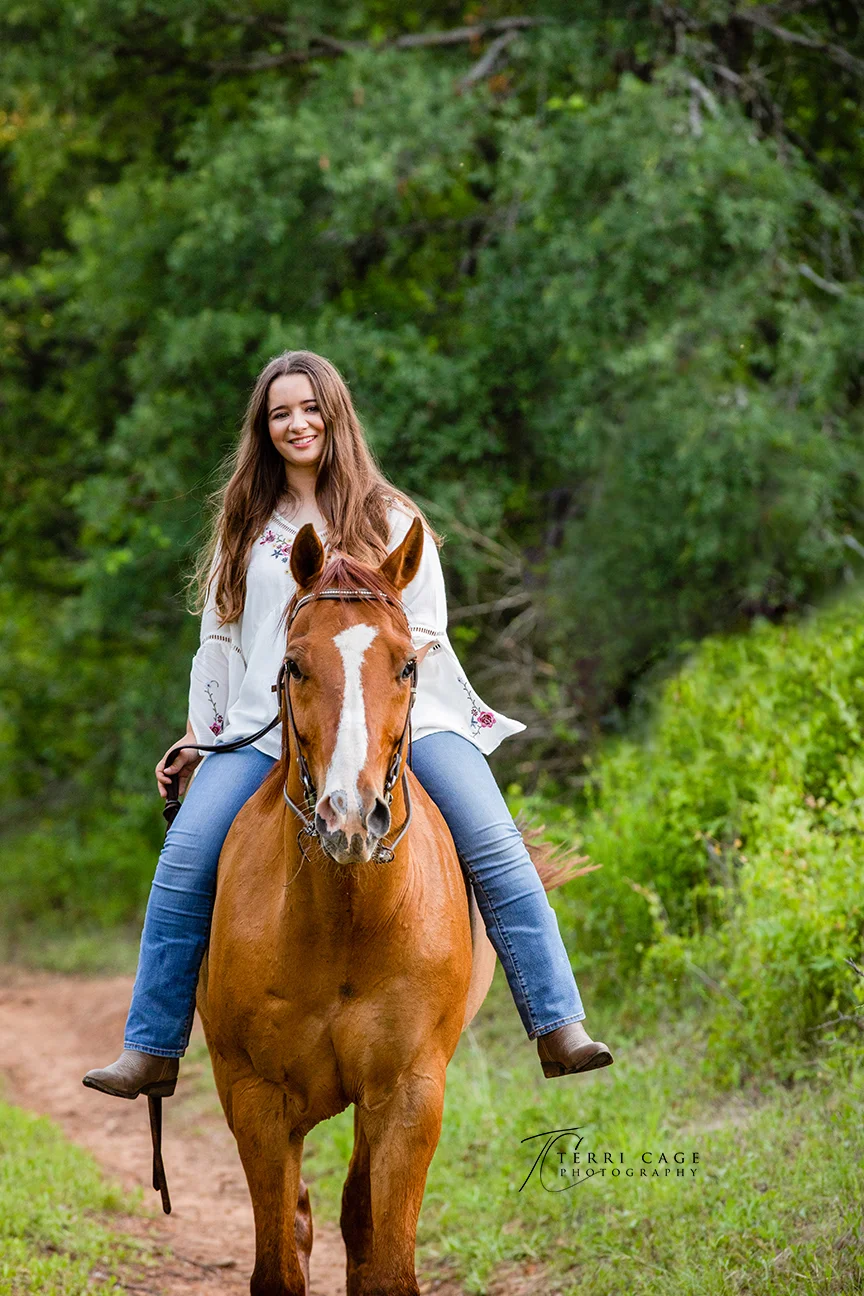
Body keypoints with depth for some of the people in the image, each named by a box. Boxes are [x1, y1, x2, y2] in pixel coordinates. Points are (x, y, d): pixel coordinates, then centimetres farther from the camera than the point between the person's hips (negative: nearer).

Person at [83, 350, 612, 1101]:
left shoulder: (392, 521, 13)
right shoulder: (246, 529, 20)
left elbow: (427, 630, 7)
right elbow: (219, 644, 22)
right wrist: (196, 740, 16)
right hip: (266, 727, 2)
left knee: (493, 843, -22)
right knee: (186, 857, -19)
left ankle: (561, 1030, -22)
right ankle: (151, 1052, -13)